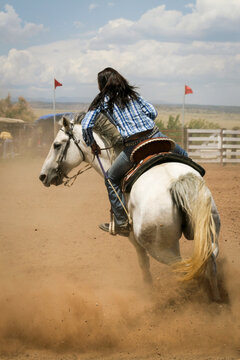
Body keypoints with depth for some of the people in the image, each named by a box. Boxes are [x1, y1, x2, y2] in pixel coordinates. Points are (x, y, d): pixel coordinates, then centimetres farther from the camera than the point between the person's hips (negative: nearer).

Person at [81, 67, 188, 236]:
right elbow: (153, 112, 13)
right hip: (155, 137, 3)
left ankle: (122, 223, 13)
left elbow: (86, 126, 1)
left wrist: (92, 144, 17)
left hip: (134, 146, -3)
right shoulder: (132, 94, 18)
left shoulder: (102, 100, 7)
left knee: (111, 178, 16)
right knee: (183, 155, 32)